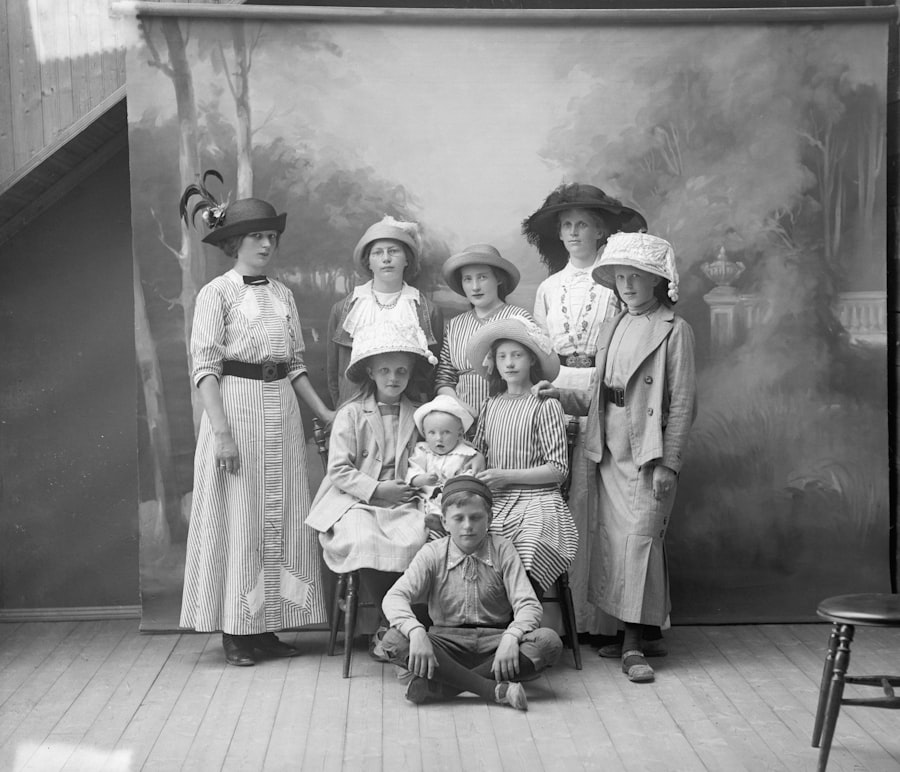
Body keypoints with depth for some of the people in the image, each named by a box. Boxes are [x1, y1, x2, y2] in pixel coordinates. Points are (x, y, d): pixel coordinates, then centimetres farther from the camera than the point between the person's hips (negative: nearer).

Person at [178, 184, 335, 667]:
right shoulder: (217, 293, -3)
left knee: (281, 518, 5)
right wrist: (221, 430, -17)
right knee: (237, 519, -2)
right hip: (236, 407, -6)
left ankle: (268, 626, 13)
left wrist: (324, 413, 8)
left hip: (282, 411, 6)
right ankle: (235, 632, 6)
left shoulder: (283, 296, 13)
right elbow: (205, 367, -9)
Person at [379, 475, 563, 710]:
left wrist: (511, 638, -29)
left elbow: (528, 605, -8)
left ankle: (439, 685, -29)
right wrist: (416, 632, -35)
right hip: (447, 641, -1)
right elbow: (394, 597, -14)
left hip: (494, 639, 1)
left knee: (549, 641, -27)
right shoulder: (432, 554, -1)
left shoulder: (502, 550, -1)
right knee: (394, 641, -29)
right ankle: (492, 689, -33)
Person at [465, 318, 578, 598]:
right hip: (496, 502, 4)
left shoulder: (545, 405, -4)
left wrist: (507, 475, -10)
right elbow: (478, 454, 22)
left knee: (525, 580, -25)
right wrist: (475, 477, -1)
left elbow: (558, 468, -6)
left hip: (536, 501, -4)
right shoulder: (491, 405, 13)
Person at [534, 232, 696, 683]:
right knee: (613, 539, 7)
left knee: (641, 539, -8)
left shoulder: (673, 331, -5)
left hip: (648, 453, -6)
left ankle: (634, 645, -3)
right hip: (611, 451, 7)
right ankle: (624, 634, 16)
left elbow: (682, 403, -9)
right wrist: (562, 395, 1)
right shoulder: (612, 330, 15)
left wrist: (668, 462, -13)